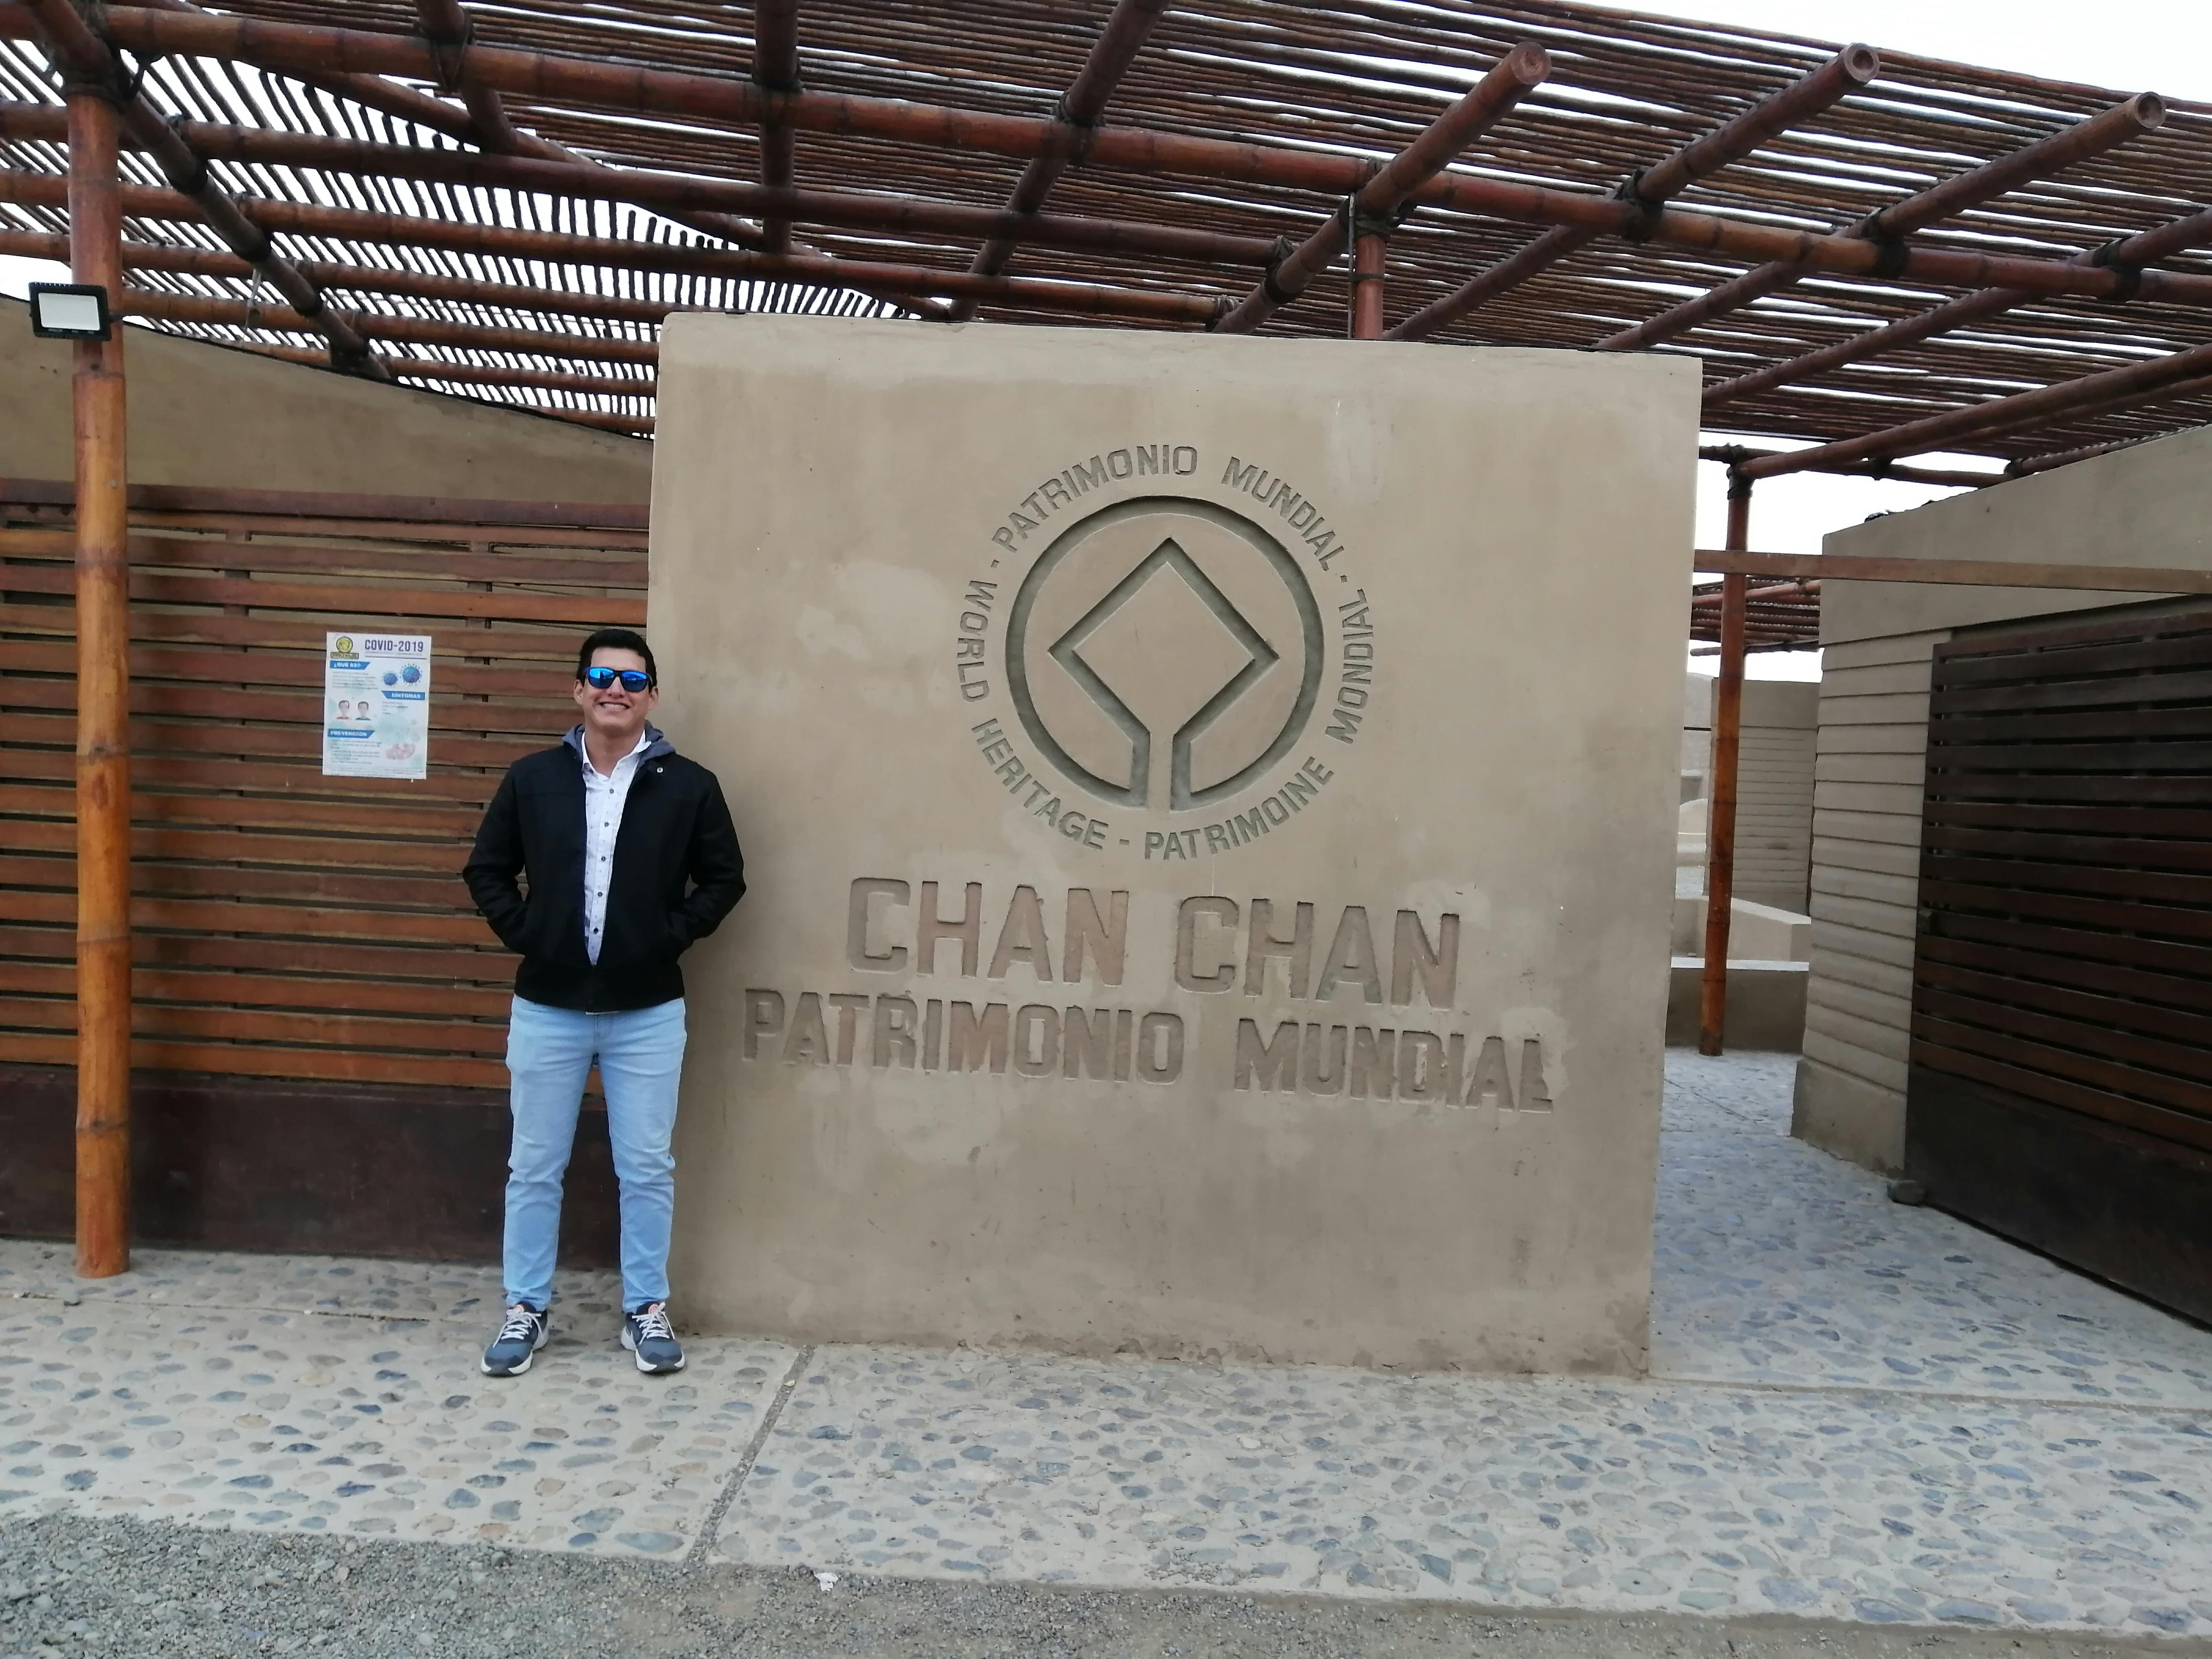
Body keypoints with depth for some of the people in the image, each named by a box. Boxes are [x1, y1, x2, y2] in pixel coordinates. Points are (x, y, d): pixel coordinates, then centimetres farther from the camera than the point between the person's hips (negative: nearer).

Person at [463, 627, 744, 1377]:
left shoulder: (689, 786, -4)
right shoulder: (532, 778, 0)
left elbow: (724, 879, 3)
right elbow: (486, 869, 9)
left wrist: (673, 935, -6)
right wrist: (521, 931, -2)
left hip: (648, 1012, -1)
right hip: (547, 1007, 1)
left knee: (647, 1169, 7)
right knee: (535, 1167, 10)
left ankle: (646, 1310, 23)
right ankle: (527, 1308, 26)